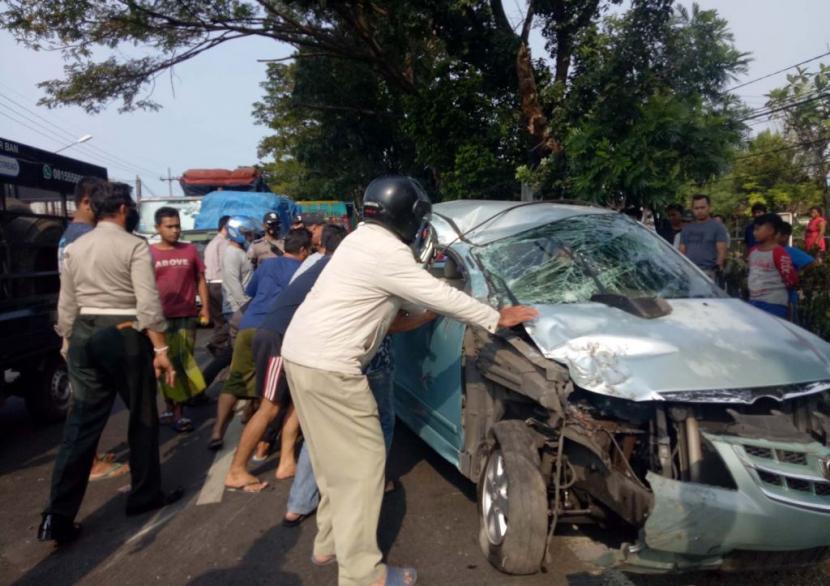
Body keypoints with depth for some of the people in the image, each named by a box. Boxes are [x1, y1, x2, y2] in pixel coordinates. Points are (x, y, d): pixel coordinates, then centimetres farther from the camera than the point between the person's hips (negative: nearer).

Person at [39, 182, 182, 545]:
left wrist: (73, 344, 20)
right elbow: (148, 303, -17)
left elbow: (66, 307, 11)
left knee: (81, 423, 7)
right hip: (125, 336, -6)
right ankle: (145, 496, 24)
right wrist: (161, 349, -15)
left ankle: (58, 516, 4)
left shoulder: (73, 248, 10)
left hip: (84, 335, 6)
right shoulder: (134, 246, -9)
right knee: (142, 417, 10)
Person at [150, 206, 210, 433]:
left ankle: (177, 411, 12)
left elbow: (200, 280, 10)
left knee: (183, 363, 3)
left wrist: (205, 307, 3)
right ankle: (172, 409, 21)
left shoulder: (190, 250, 4)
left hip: (187, 316, 1)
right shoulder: (149, 253, 0)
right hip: (161, 317, 0)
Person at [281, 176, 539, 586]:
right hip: (327, 366, -10)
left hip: (303, 354, 10)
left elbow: (418, 297, 24)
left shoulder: (366, 240, 15)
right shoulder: (386, 252, -16)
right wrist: (496, 319, -1)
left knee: (335, 458, 19)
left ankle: (330, 543, 33)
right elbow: (440, 297, -12)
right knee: (362, 462, -2)